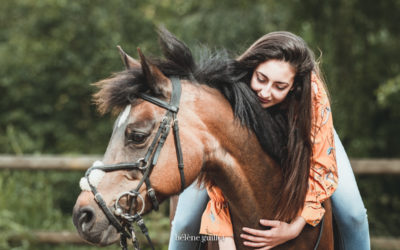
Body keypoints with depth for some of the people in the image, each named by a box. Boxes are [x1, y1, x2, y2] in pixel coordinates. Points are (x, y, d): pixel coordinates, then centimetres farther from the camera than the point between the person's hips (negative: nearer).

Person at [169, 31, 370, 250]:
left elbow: (321, 166, -30)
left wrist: (295, 228, -39)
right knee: (186, 221, -10)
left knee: (353, 214, -10)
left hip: (297, 132, 1)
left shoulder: (313, 94, -39)